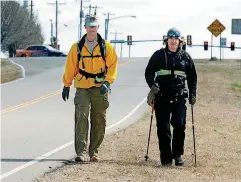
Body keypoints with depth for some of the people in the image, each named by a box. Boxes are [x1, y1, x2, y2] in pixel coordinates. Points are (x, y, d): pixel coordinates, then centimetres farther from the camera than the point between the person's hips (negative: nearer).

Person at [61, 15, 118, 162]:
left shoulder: (107, 47, 3)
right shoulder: (77, 47, 3)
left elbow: (113, 66, 2)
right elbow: (70, 67, 10)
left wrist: (107, 82, -11)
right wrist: (66, 85, 13)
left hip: (100, 89, 1)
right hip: (82, 88, -1)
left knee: (99, 122, 6)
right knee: (81, 118, -15)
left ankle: (94, 152, 18)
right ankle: (81, 152, -18)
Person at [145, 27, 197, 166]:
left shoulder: (185, 57, 10)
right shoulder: (159, 55, 7)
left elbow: (192, 76, 18)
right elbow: (149, 72, 7)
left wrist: (192, 93, 9)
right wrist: (152, 85, -10)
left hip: (179, 97, 1)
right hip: (161, 97, 0)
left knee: (180, 126, -7)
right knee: (163, 128, 0)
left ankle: (178, 154, 9)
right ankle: (166, 157, 6)